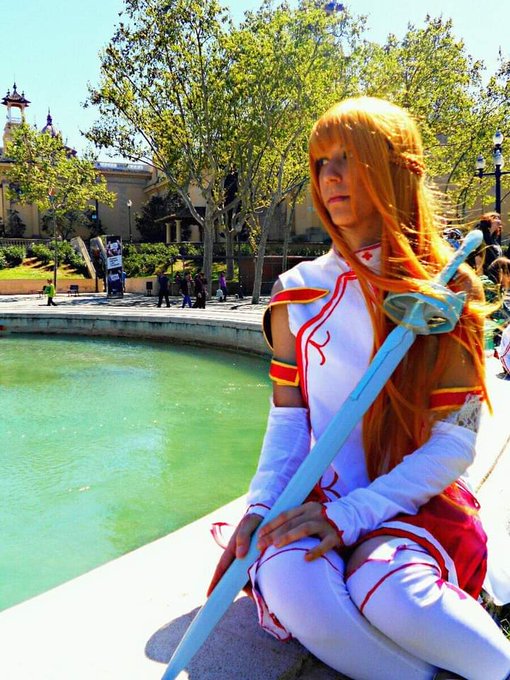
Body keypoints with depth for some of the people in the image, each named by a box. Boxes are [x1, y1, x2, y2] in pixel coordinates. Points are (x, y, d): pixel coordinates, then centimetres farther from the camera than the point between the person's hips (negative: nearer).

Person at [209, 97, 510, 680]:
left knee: (390, 589, -33)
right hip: (315, 501, 2)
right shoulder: (297, 293, 6)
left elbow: (453, 443, -6)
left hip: (411, 502, -2)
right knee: (287, 578, -30)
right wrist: (259, 511, -12)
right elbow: (287, 422, 5)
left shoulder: (448, 290, -1)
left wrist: (351, 513, -17)